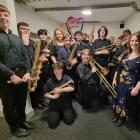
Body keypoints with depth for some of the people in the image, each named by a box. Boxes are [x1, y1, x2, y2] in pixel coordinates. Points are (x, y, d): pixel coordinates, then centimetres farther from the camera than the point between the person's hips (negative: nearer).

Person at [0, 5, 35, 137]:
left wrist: (28, 72, -3)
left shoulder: (16, 38, 14)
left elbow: (25, 56, 11)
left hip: (22, 75, 5)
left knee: (22, 102, 18)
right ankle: (14, 127, 33)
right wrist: (11, 75, -18)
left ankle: (22, 121, 41)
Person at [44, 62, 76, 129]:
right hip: (54, 104, 1)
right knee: (52, 124, -7)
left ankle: (64, 112, 22)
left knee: (69, 120, -10)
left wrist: (60, 90, -21)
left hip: (66, 103, 0)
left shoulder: (67, 78, -7)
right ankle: (58, 113, 25)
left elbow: (72, 88, -22)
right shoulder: (50, 81, -5)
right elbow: (45, 93, 0)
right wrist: (52, 97, -17)